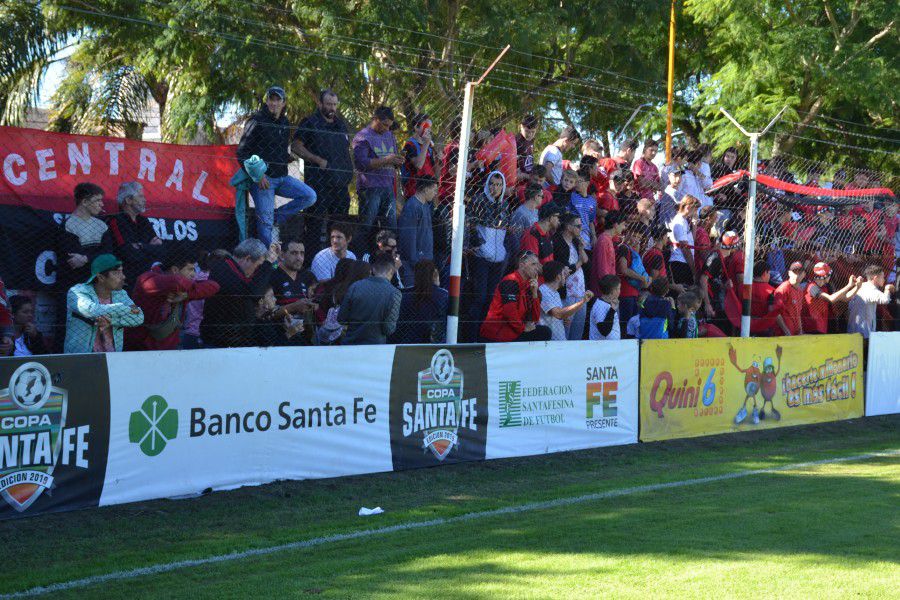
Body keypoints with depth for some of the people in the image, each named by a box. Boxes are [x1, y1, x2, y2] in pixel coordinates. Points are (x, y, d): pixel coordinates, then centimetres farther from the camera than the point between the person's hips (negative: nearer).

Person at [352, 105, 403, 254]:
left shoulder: (389, 136, 19)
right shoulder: (363, 136, -4)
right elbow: (360, 163, -15)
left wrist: (397, 161, 1)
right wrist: (385, 160, -19)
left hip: (388, 187, 7)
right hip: (370, 188, -7)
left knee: (391, 225, 4)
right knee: (366, 226, -5)